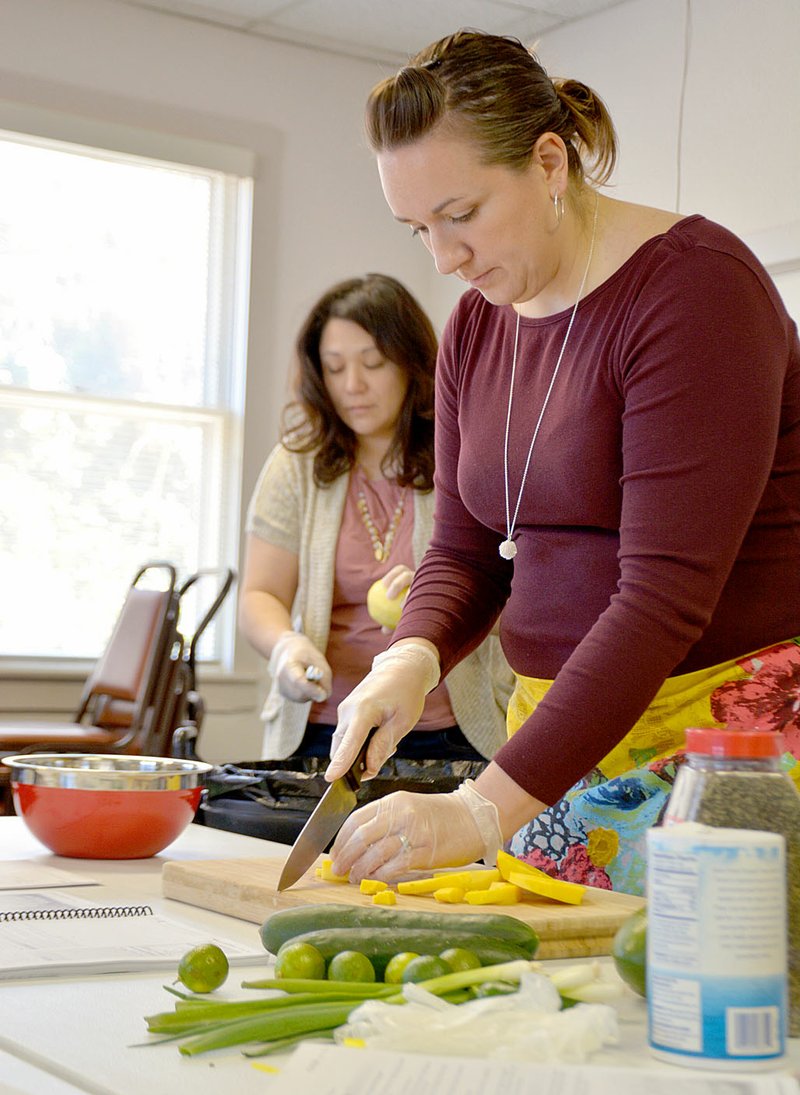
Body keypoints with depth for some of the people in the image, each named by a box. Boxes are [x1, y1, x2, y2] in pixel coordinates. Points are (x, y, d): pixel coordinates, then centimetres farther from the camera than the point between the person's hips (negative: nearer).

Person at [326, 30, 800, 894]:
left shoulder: (695, 284, -16)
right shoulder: (476, 323, 8)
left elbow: (665, 596, -24)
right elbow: (463, 549, 13)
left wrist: (485, 809, -27)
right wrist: (412, 655, -11)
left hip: (720, 731, -6)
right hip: (559, 738, 7)